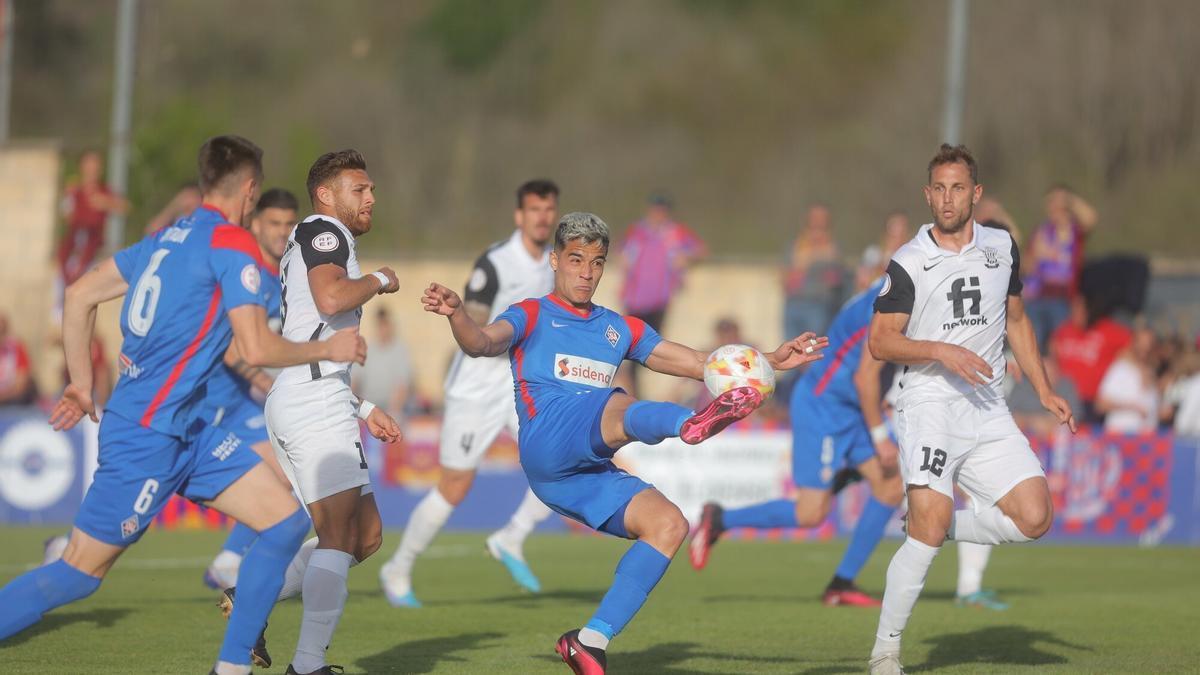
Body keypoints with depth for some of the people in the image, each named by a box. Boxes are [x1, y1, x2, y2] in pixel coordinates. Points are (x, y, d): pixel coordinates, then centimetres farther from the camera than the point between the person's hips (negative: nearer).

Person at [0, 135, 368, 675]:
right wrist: (330, 349, -1)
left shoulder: (169, 237, 14)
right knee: (79, 573, -4)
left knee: (285, 520, 4)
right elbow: (256, 349, -16)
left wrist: (82, 385, 19)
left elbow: (79, 296, 15)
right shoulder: (232, 243, -11)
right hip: (149, 434, -9)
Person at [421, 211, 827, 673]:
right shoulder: (532, 317, 13)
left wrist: (771, 361, 16)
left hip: (587, 474, 6)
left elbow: (698, 364, 27)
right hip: (546, 444, -6)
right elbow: (483, 342, -9)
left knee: (668, 523, -15)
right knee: (619, 408, -34)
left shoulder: (619, 329, 28)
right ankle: (693, 423, -71)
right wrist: (456, 314, -31)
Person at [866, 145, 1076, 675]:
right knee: (930, 525, -20)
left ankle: (934, 525, 13)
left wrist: (1043, 390, 19)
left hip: (987, 411, 5)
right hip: (929, 405, -5)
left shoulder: (1002, 248, 10)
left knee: (1035, 517, -10)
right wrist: (942, 352, -20)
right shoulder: (909, 263, -5)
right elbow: (880, 341, -6)